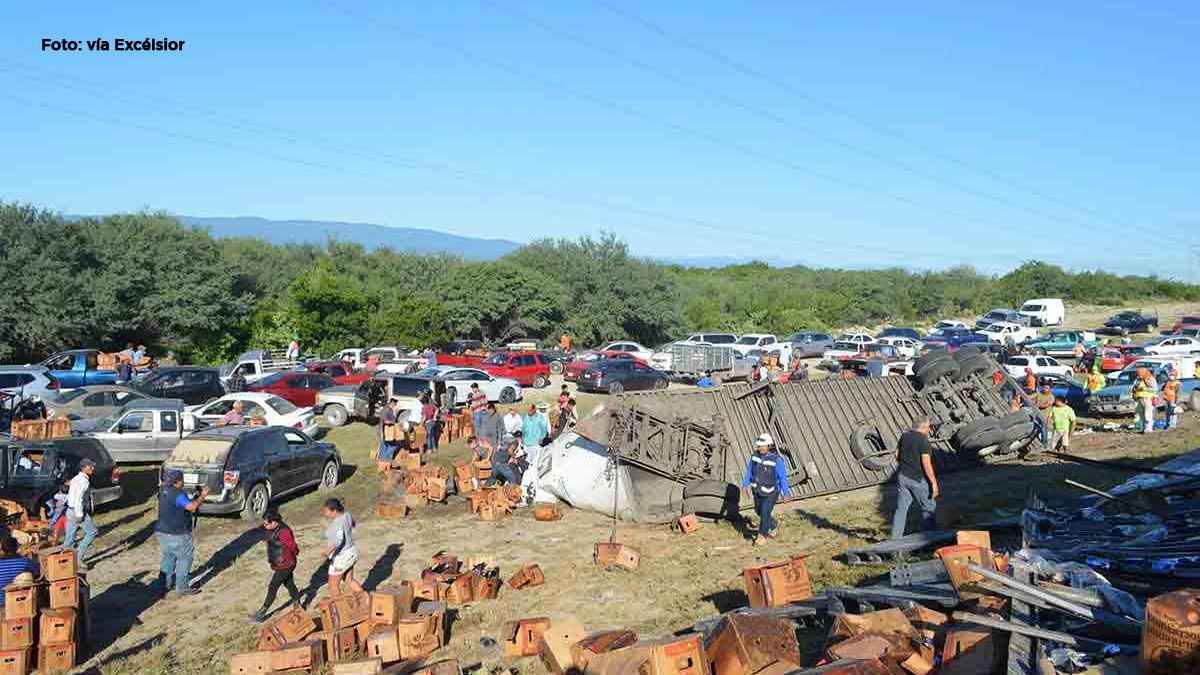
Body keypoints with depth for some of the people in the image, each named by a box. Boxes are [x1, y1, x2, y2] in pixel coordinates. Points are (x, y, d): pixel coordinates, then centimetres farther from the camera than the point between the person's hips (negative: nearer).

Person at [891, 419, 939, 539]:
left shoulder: (904, 436, 4)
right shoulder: (923, 440, -17)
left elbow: (897, 456, 12)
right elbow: (926, 464, -21)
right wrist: (934, 483, -17)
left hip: (902, 477, 6)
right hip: (918, 480, -6)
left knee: (901, 508, 10)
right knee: (929, 508, 11)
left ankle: (895, 538, 12)